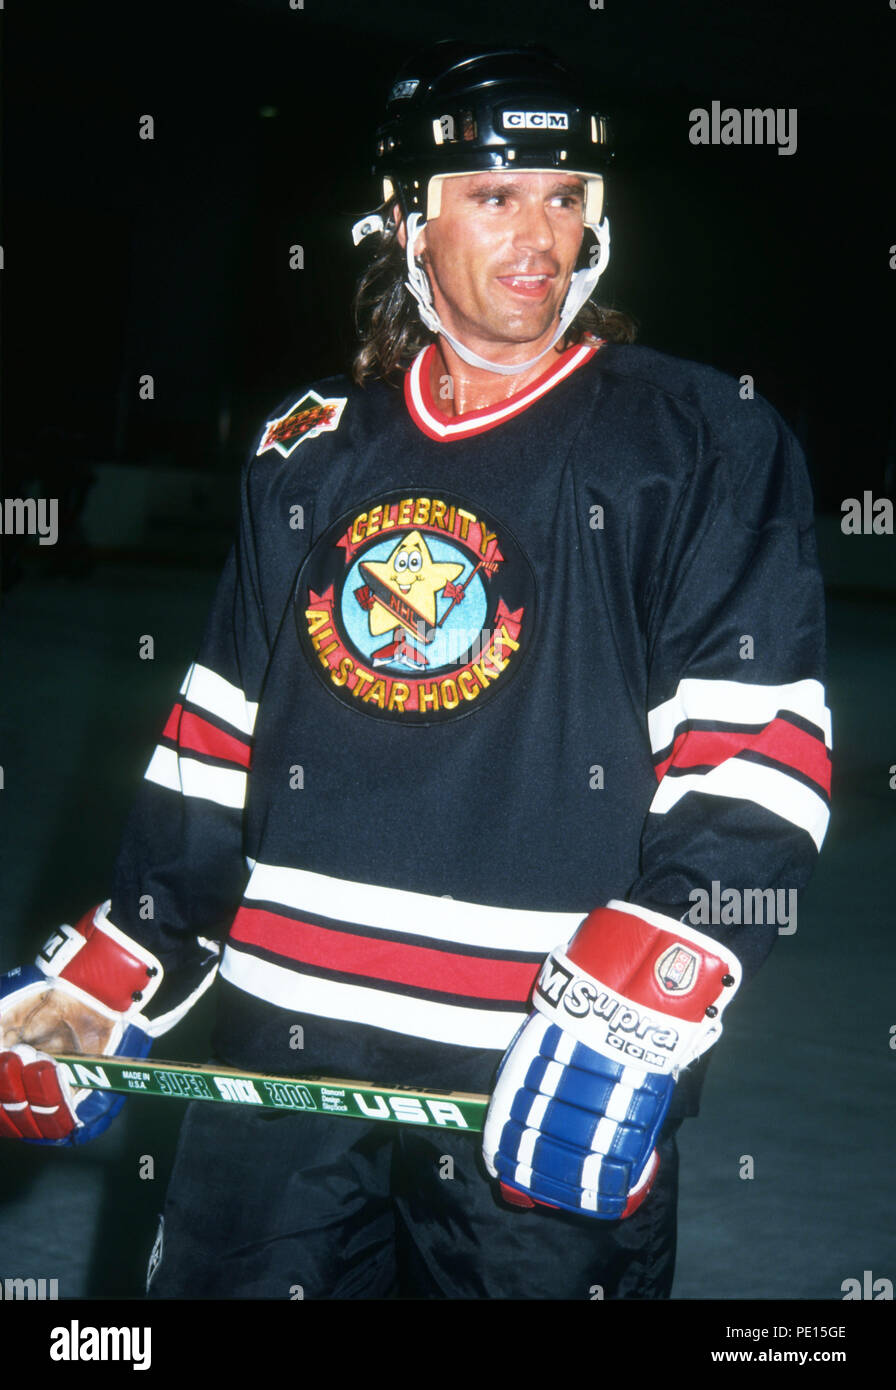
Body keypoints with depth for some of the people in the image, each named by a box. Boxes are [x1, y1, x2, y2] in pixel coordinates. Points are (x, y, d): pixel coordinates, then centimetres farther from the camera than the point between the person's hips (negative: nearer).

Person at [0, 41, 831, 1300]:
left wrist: (635, 1008, -19)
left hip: (553, 1089, -3)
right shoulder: (313, 455, 12)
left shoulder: (703, 448, -1)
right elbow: (221, 737, 17)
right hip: (285, 1048, 4)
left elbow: (759, 757, -8)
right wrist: (110, 984, 12)